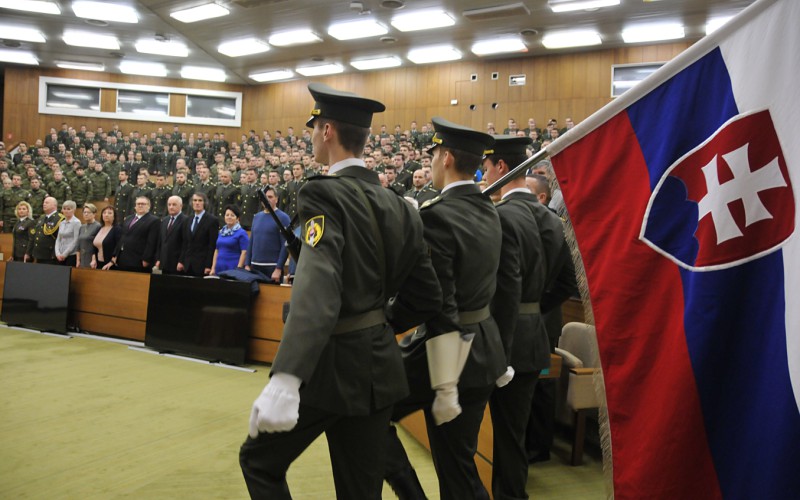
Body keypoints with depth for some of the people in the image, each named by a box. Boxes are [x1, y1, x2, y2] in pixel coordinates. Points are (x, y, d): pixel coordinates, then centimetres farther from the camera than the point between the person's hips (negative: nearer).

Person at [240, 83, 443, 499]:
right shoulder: (399, 206, 6)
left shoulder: (324, 194, -16)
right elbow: (427, 296, 10)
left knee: (260, 460, 17)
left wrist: (284, 381, -43)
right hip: (379, 365, 7)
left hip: (330, 364, -7)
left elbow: (317, 287, -33)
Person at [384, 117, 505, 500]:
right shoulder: (489, 212, 5)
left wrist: (445, 389, -20)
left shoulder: (437, 216, -20)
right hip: (484, 349, 8)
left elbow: (441, 309, -23)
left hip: (447, 349, -8)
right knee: (459, 465, 17)